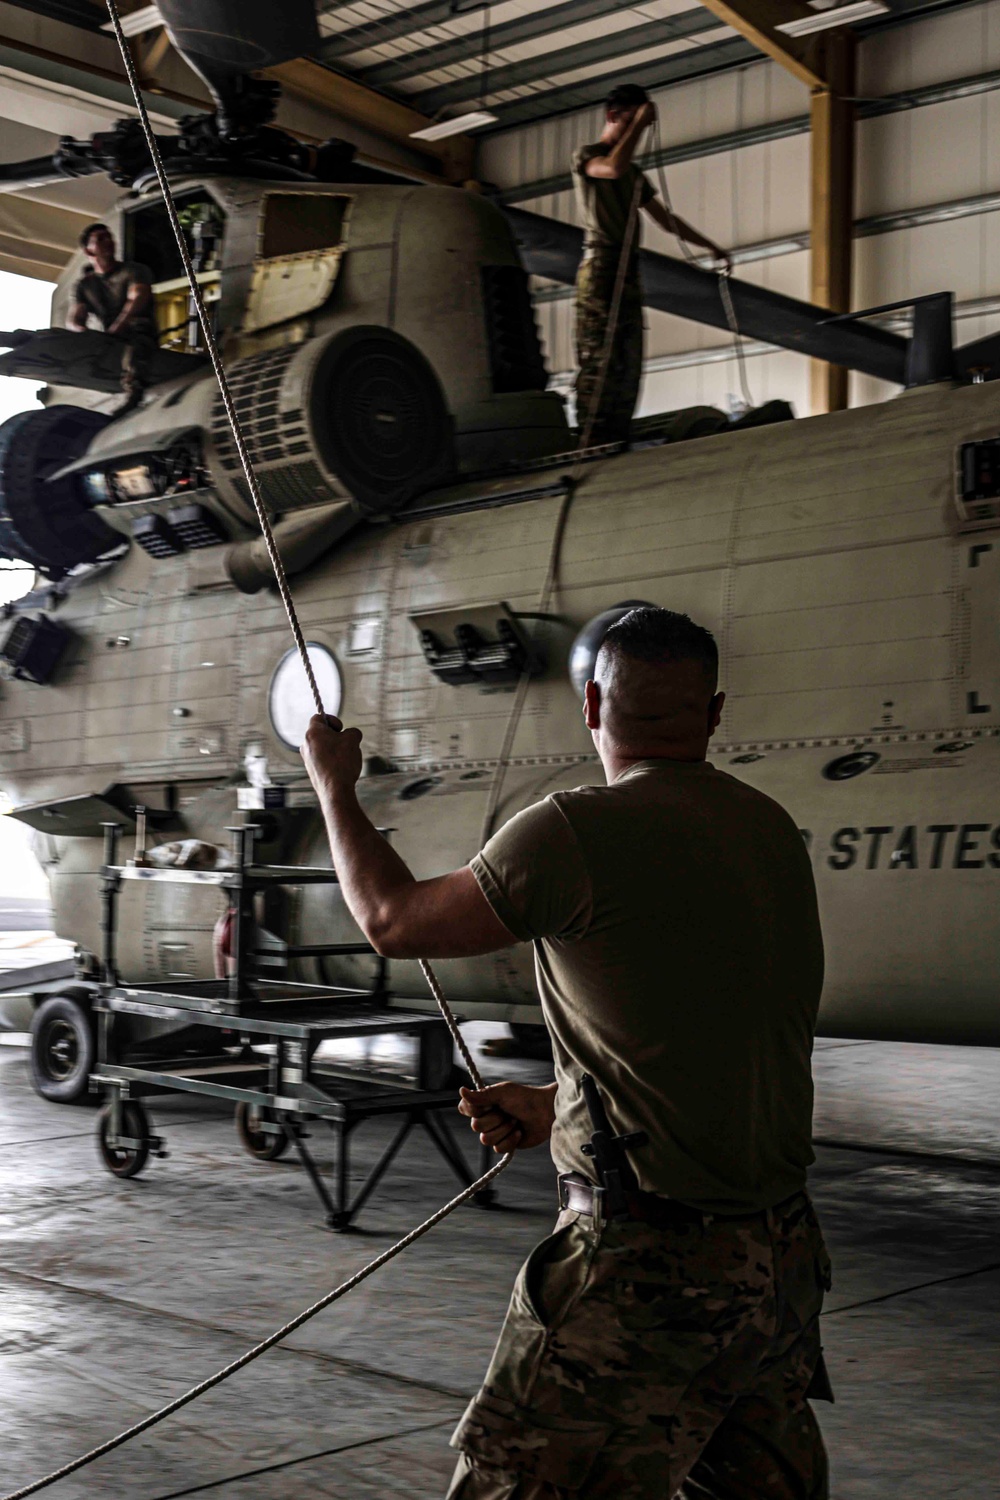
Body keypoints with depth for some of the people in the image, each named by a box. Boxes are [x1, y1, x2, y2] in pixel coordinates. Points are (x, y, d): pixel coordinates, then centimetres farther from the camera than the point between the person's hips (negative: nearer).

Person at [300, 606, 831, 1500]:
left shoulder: (580, 832, -16)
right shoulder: (773, 831, 7)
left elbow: (394, 921, -1)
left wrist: (333, 786, 16)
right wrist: (554, 1108, 28)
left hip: (651, 1267, -8)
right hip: (782, 1251, 8)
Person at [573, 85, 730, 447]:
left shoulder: (635, 174, 24)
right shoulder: (585, 156, 2)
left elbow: (665, 218, 29)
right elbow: (615, 168, -22)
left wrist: (709, 246, 27)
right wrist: (640, 123, -12)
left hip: (629, 273, 8)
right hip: (600, 270, -8)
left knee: (629, 363, 0)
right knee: (597, 360, -15)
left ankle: (618, 441, -1)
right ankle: (591, 441, -19)